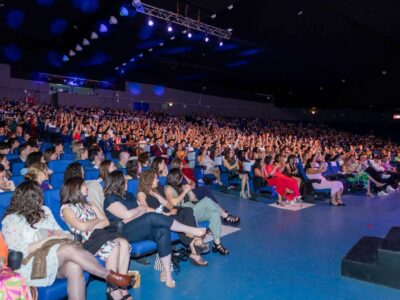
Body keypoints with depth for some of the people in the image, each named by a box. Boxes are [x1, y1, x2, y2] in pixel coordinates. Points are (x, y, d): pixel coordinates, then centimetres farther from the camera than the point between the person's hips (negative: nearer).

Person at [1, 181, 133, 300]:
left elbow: (60, 233, 16)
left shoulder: (44, 211, 16)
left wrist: (64, 236, -8)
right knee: (70, 249, -33)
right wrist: (48, 239, -15)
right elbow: (20, 252, -11)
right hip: (31, 264, -5)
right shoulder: (11, 220, -2)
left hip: (56, 259, 5)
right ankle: (109, 275, -21)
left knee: (75, 267, -32)